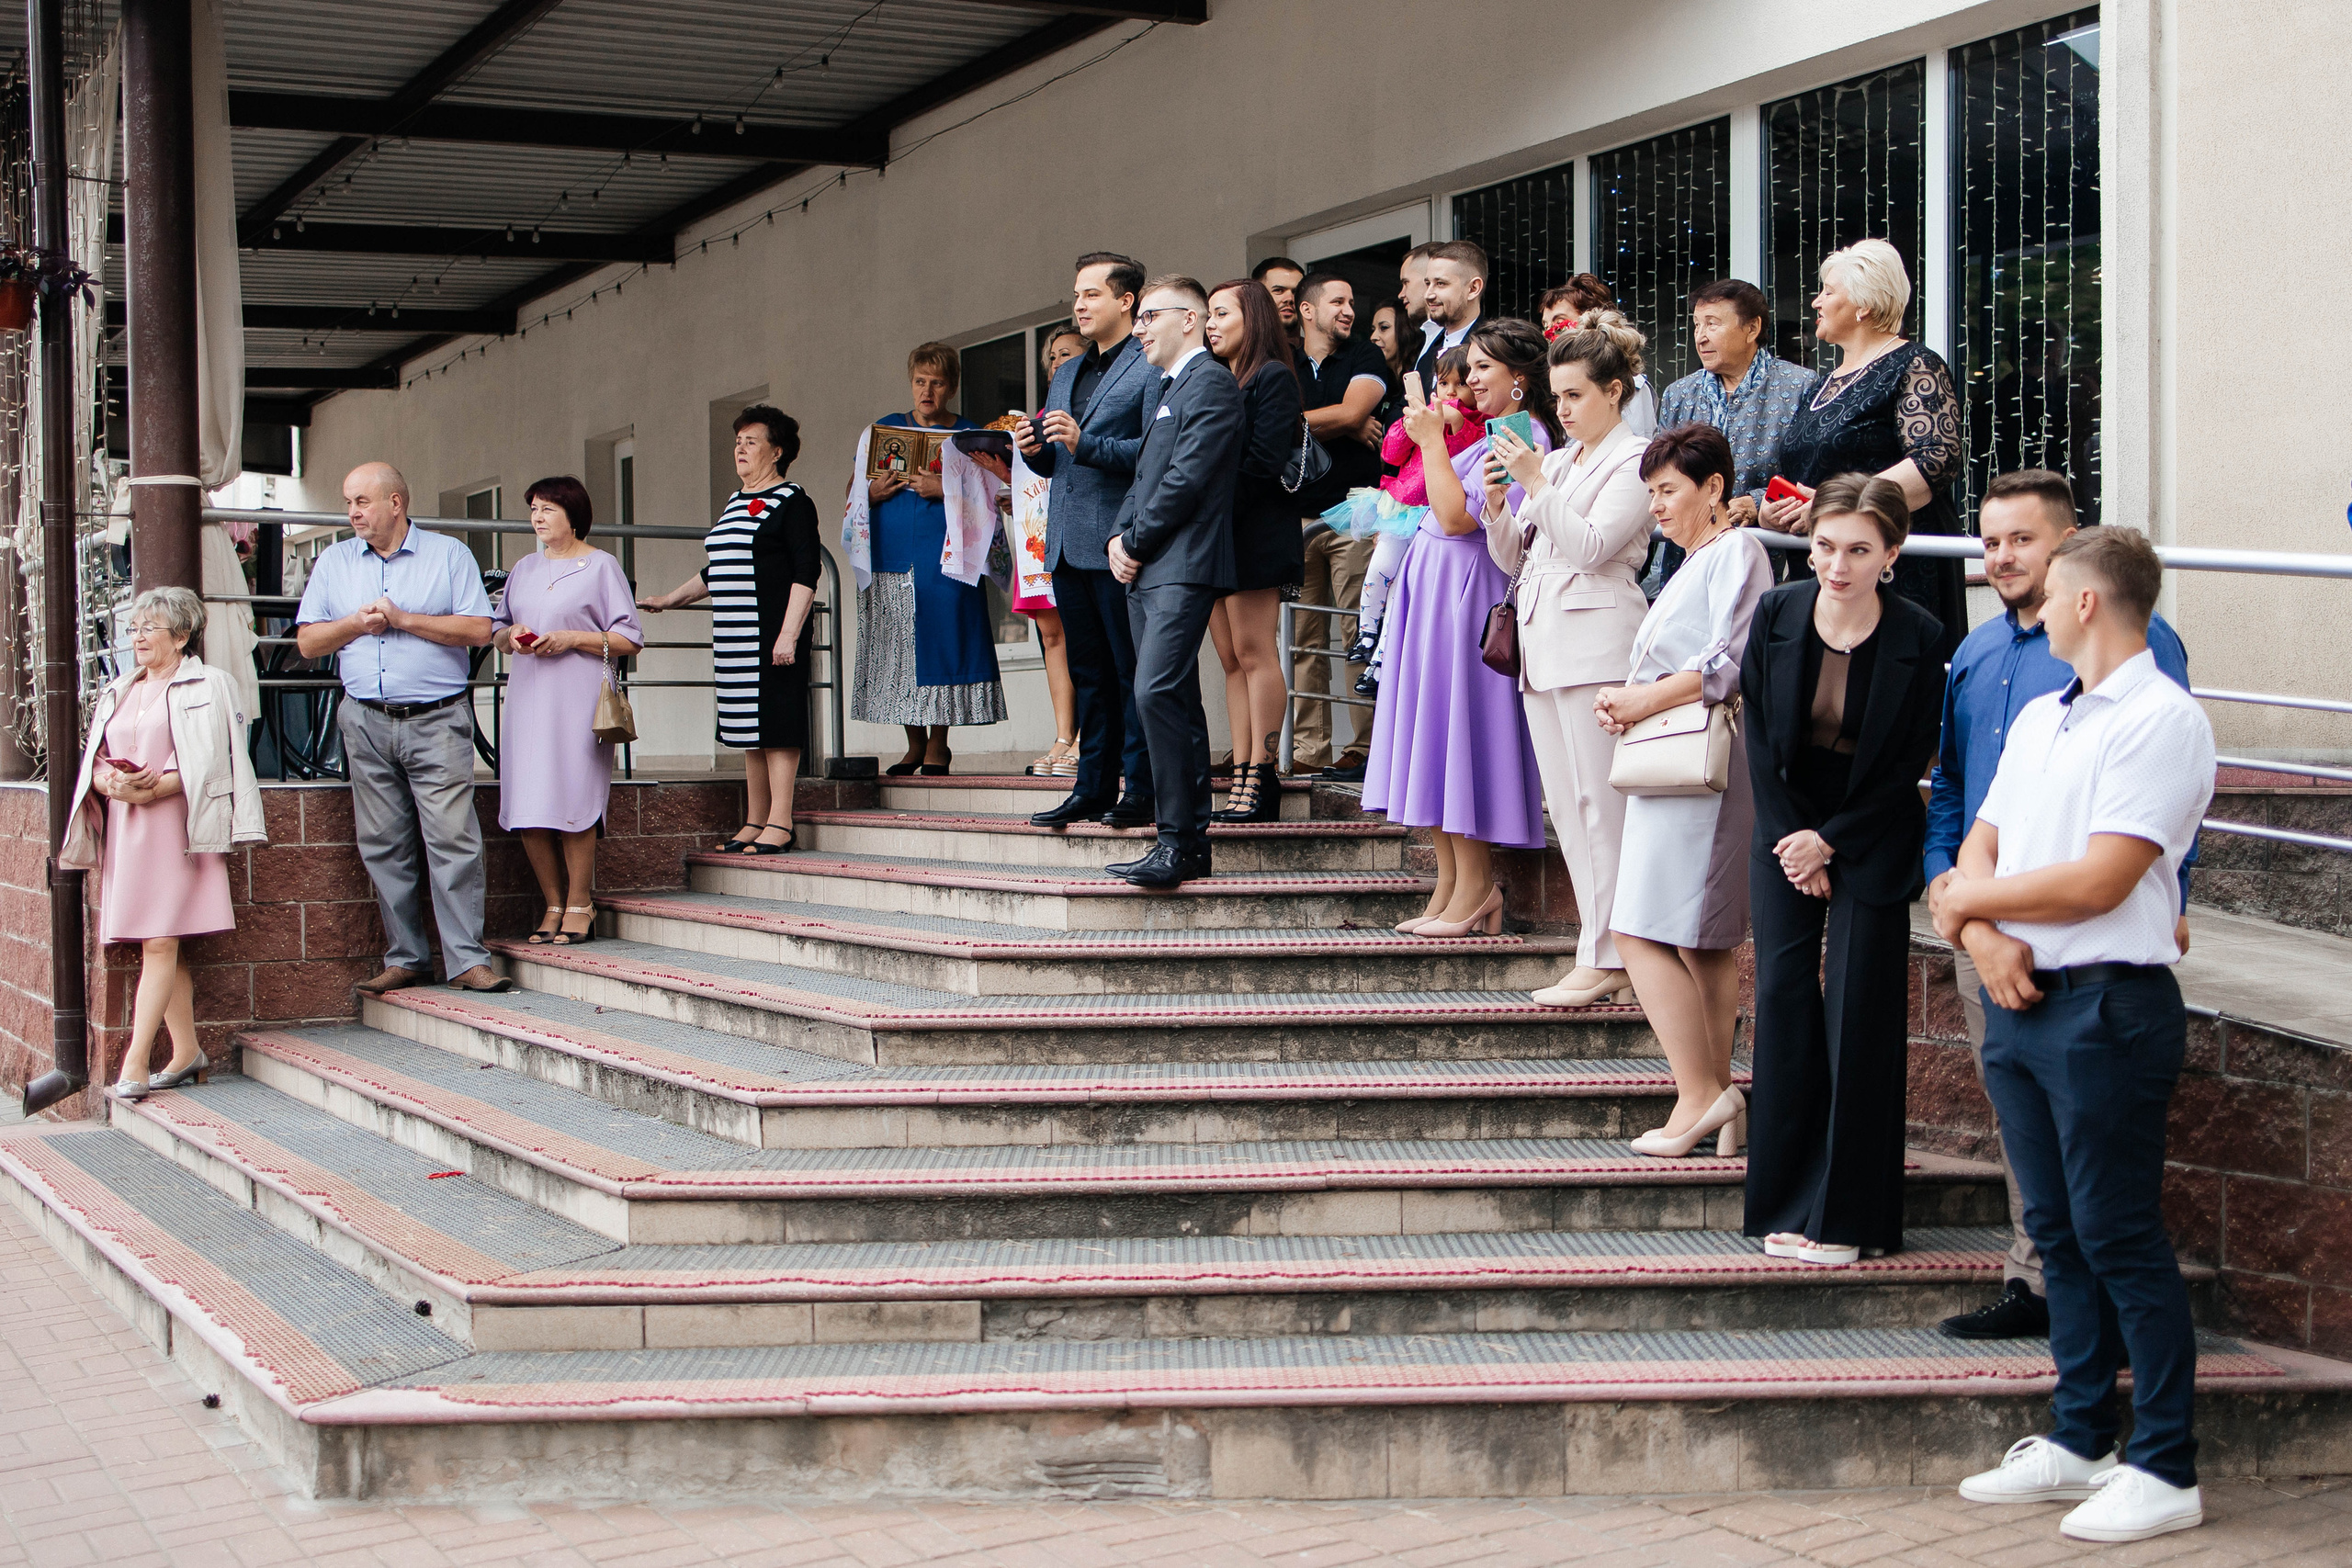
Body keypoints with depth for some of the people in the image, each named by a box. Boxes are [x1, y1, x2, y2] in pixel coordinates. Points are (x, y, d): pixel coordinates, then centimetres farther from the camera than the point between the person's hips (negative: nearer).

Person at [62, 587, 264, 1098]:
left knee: (159, 942, -12)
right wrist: (111, 783, -8)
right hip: (124, 827, 6)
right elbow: (93, 761, 15)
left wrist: (153, 789, -19)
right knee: (161, 946, 4)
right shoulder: (116, 693, 21)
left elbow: (209, 762, -8)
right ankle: (186, 1051, 10)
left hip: (175, 824, -6)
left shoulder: (207, 686, 3)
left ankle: (134, 1063, -15)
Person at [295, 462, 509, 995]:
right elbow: (308, 642, 11)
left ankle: (466, 960, -9)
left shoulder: (448, 555, 5)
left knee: (452, 839, -10)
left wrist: (402, 619, -8)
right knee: (383, 846, 3)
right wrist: (359, 622, -5)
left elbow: (478, 629, -5)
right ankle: (405, 958, 10)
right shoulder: (334, 562, 15)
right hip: (366, 724, 3)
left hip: (437, 721, -3)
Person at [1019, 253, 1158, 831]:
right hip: (1068, 545, 8)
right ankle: (1093, 787, 16)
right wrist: (1036, 450, 4)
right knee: (1089, 674, 11)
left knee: (1132, 672, -4)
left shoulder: (1152, 368, -5)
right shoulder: (1066, 374, 22)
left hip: (1118, 544, -8)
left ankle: (1141, 790, 0)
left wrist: (1086, 444, -22)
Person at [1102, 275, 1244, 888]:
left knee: (1156, 693, -17)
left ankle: (1177, 842, -15)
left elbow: (1187, 480, -16)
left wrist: (1135, 543, -9)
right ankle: (1191, 843, 13)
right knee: (1175, 700, 9)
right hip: (1147, 569, 10)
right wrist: (1120, 539, 6)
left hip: (1182, 567, -10)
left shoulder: (1211, 383, -8)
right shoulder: (1166, 388, 23)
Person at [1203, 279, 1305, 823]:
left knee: (1254, 653, -8)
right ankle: (1243, 776, 5)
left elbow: (1264, 461, -13)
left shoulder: (1273, 378, -4)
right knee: (1232, 659, 5)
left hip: (1256, 534, -8)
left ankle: (1261, 777, -6)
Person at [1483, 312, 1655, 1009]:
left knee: (1599, 801, -8)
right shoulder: (1555, 461, 21)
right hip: (1542, 639, 8)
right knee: (1565, 804, 6)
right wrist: (1497, 501, 2)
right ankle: (1605, 951, 10)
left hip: (1597, 638, -8)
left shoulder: (1635, 460, -3)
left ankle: (1606, 958, -6)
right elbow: (1512, 557, 19)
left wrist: (1535, 484, -14)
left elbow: (1592, 546, -14)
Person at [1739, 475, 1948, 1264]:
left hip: (1871, 843, -3)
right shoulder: (1775, 615, -6)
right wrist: (1789, 842, -7)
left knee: (1858, 1016, -2)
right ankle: (1787, 1201, 11)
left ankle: (1848, 1213, 5)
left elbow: (1907, 767, -9)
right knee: (1783, 1000, 1)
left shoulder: (1919, 640, -13)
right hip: (1785, 830, 3)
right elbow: (1760, 741, -1)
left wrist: (1829, 843, -11)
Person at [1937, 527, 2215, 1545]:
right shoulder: (2040, 716, 16)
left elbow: (2098, 881, -19)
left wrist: (1964, 901, -6)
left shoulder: (2163, 719, -11)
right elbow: (1980, 845, 14)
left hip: (2106, 1009, -8)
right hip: (2018, 1000, 8)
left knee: (2121, 1240, -4)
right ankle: (2078, 1441, 23)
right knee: (2059, 1233, 13)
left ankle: (2166, 1472, 4)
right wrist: (1983, 934, -8)